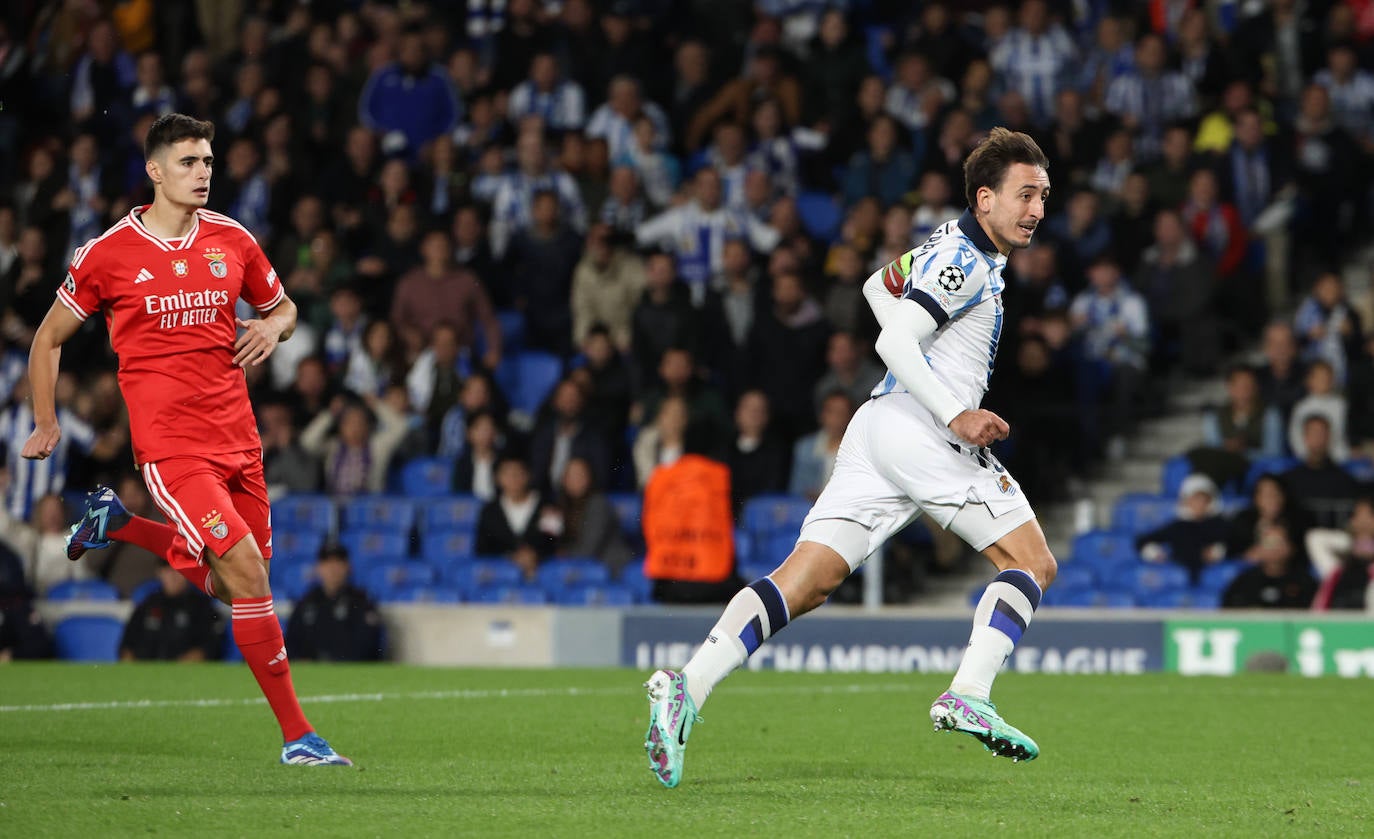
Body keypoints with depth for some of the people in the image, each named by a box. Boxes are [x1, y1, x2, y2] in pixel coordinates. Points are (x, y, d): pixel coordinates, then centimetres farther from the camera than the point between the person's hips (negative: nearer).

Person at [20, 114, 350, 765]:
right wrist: (45, 423, 6)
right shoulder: (107, 254, -4)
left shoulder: (232, 241, 6)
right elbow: (49, 337, 9)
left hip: (237, 437, 5)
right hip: (169, 443, -5)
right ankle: (295, 734, -11)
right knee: (246, 571, -17)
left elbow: (282, 306, 22)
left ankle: (116, 523, 37)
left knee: (228, 586, 13)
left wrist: (272, 326, -2)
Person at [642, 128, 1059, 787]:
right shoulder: (964, 260, -8)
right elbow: (894, 342, -17)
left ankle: (687, 687, -18)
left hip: (878, 423, 9)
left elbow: (879, 287, 39)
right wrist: (955, 414, -20)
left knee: (804, 583, -3)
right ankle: (966, 697, -18)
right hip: (919, 429, -9)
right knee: (1033, 563, -3)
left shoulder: (953, 246, 22)